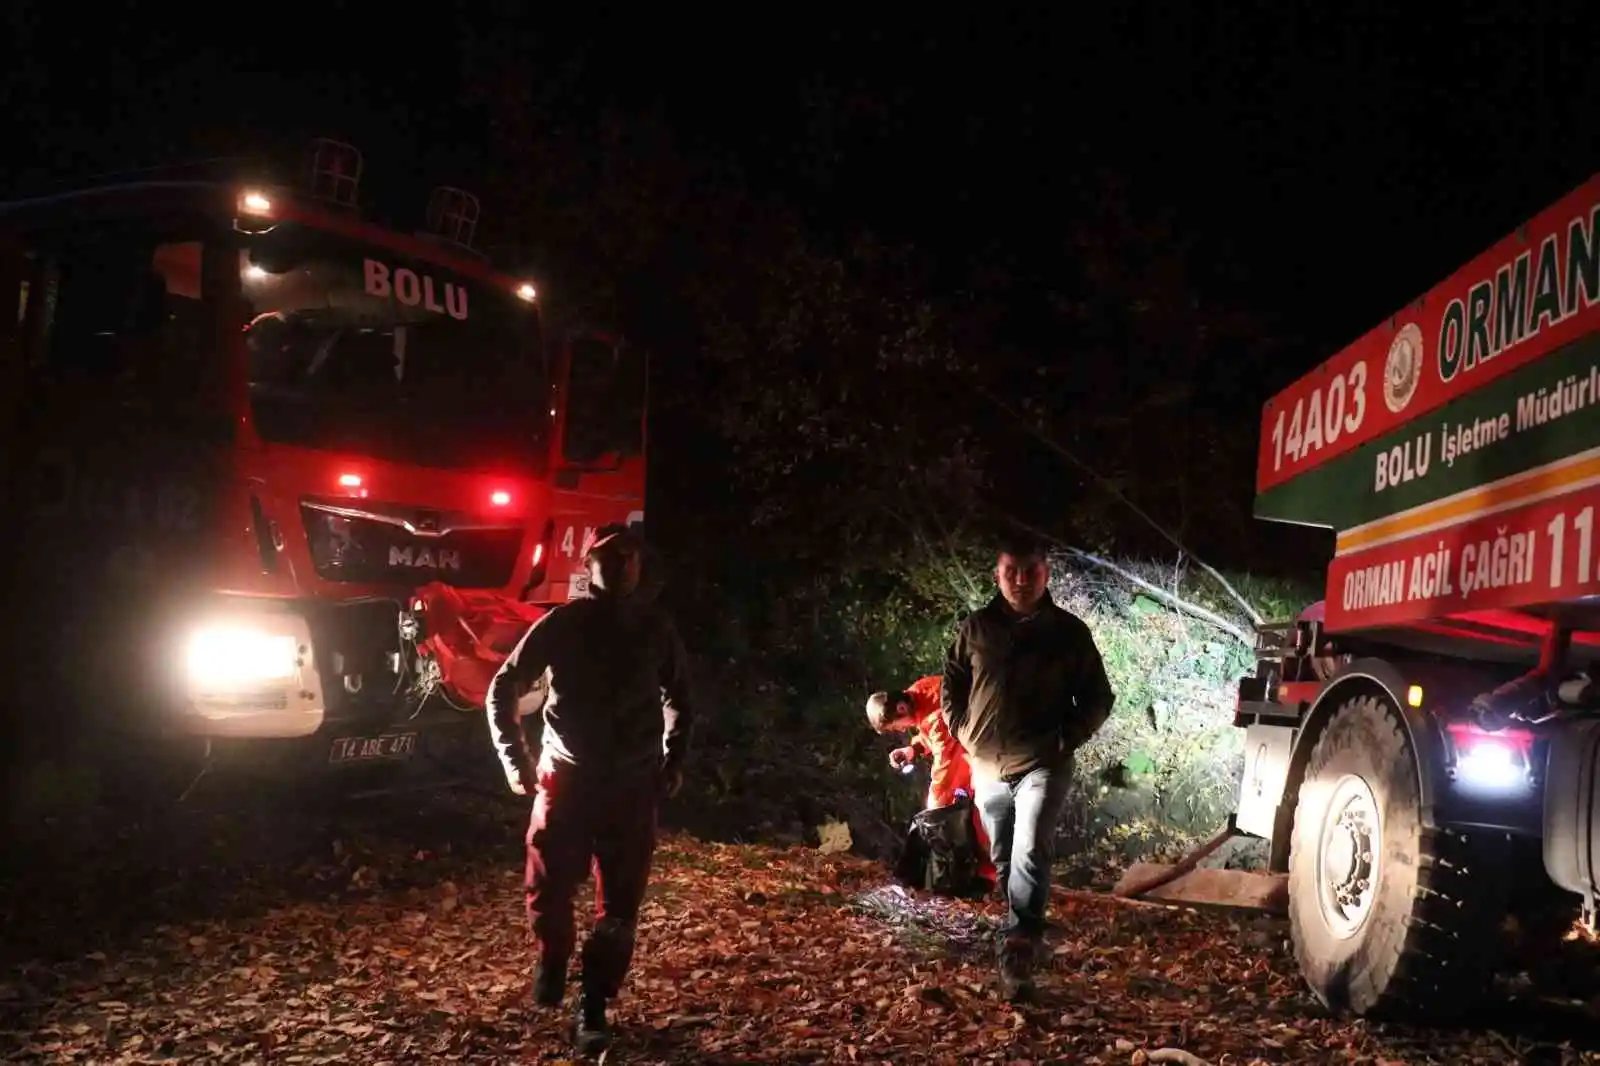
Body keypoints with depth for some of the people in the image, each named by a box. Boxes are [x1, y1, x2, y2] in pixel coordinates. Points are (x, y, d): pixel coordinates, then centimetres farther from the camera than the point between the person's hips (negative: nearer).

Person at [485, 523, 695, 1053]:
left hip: (634, 786, 1)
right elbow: (502, 690, 3)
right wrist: (515, 760, -2)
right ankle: (552, 961, 31)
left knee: (619, 905, 1)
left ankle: (593, 1008, 14)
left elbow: (679, 699, 17)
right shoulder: (560, 625, -4)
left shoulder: (656, 628, 2)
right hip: (566, 777, -1)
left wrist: (673, 763, 9)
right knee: (548, 890, -1)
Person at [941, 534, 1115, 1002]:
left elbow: (1098, 698, 5)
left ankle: (1018, 955, -18)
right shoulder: (975, 628, 3)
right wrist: (964, 732, 4)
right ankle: (1025, 937, 32)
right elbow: (950, 685, 15)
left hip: (1041, 765, -3)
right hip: (987, 767, 3)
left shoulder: (1069, 631, -2)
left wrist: (1066, 739, -5)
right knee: (1004, 861, 14)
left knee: (1030, 856, -18)